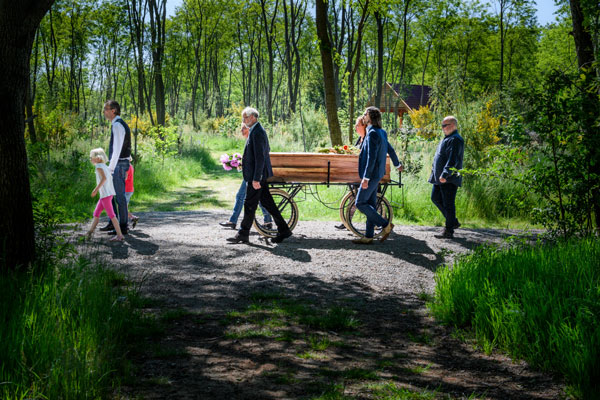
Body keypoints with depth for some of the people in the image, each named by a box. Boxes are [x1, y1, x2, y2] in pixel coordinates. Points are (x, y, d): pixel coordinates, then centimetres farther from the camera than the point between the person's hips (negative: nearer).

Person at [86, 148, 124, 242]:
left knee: (111, 214, -7)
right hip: (108, 193, 9)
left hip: (105, 194, -9)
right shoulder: (105, 166, 16)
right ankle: (89, 233, 19)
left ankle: (119, 235, -6)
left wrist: (96, 189, -24)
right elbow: (109, 178, 18)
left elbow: (104, 178, -24)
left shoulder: (99, 166, -10)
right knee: (96, 213, 14)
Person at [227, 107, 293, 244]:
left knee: (249, 205, -3)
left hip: (257, 176, -10)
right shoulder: (257, 130, 16)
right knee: (267, 203, 11)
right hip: (260, 175, 10)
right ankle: (283, 230, 12)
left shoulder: (257, 132, -16)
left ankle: (243, 234, 4)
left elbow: (260, 157, -22)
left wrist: (256, 179, -23)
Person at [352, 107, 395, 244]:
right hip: (377, 174, 10)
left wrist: (366, 178, -22)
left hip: (372, 174, -10)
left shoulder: (372, 133, -17)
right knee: (370, 204, 11)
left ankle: (385, 225, -4)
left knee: (360, 203, -6)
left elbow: (371, 157, -22)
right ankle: (368, 236, 14)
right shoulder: (382, 133, 13)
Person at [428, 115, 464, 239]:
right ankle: (453, 221, 24)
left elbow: (452, 160, -23)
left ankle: (449, 229, 3)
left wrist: (445, 174, -29)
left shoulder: (455, 140, -14)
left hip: (449, 179, -11)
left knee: (448, 203, -6)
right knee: (435, 198, 14)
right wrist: (434, 168, 25)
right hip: (440, 177, 11)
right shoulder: (447, 139, 19)